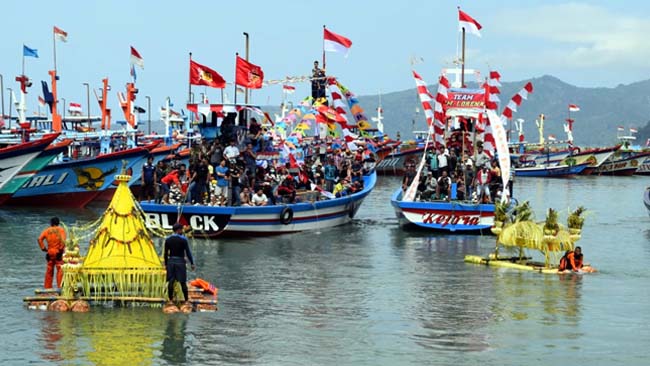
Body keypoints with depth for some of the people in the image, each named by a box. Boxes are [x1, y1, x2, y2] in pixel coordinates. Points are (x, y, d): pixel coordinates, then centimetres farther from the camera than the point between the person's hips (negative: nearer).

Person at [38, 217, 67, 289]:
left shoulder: (47, 230, 8)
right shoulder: (61, 230, -1)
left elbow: (40, 239, -4)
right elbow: (63, 240, -17)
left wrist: (43, 248, 1)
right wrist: (61, 248, -8)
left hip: (50, 253, 4)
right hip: (58, 253, -3)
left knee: (49, 270, 10)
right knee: (60, 269, -3)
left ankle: (47, 287, 12)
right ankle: (60, 286, -10)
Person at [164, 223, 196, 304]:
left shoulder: (168, 240, 3)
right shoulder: (183, 239, -9)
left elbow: (166, 253, 5)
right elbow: (188, 252, -8)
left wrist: (166, 264, 13)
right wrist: (192, 263, -3)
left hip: (171, 261, 3)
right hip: (180, 262, -3)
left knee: (171, 281, 5)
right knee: (183, 282, 3)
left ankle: (170, 299, 6)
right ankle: (186, 299, 8)